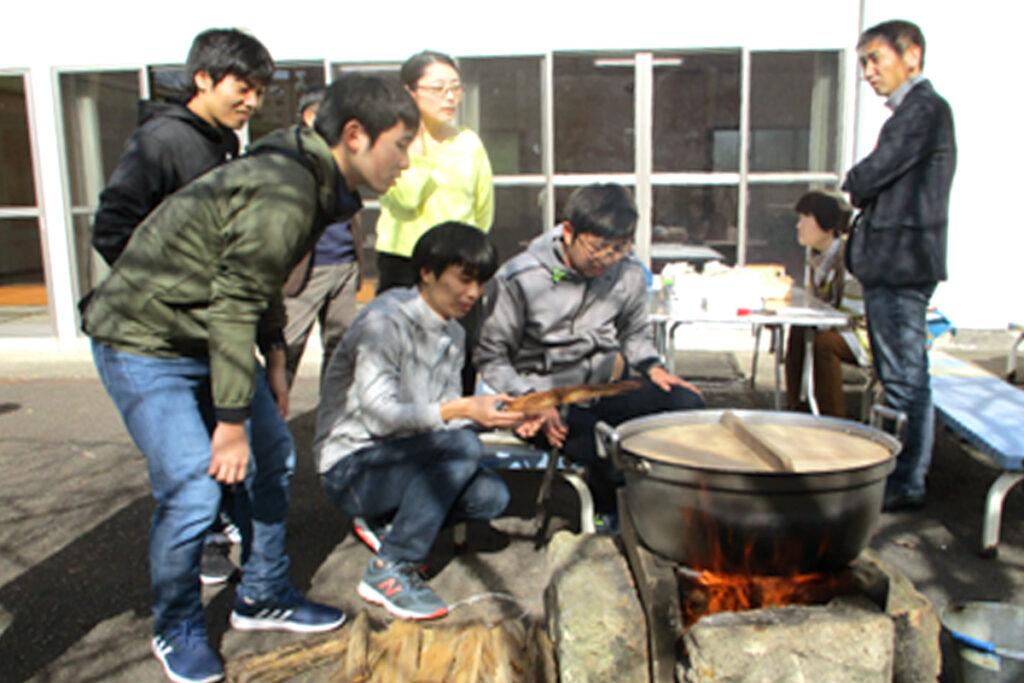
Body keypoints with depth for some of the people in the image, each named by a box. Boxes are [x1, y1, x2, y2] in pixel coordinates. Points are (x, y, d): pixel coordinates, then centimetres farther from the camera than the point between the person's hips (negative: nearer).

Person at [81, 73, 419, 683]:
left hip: (215, 336, 10)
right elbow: (233, 307, -28)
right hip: (145, 341, -10)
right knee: (194, 488, -12)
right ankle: (177, 631, 14)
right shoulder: (283, 194, -28)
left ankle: (263, 597, 27)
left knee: (273, 455, 10)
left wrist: (274, 352, 9)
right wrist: (231, 421, -22)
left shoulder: (305, 178, 2)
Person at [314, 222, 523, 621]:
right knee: (462, 446, -29)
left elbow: (443, 414, 5)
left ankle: (385, 523, 7)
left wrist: (497, 416, -13)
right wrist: (462, 410, -33)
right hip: (351, 468, -7)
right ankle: (387, 571, -20)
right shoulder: (384, 322, -18)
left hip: (404, 461, 7)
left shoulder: (453, 334, 8)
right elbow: (379, 415, -25)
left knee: (490, 496, -15)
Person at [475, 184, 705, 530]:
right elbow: (491, 357, -6)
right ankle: (610, 512, 4)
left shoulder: (629, 275, 0)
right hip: (542, 402, -4)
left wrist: (652, 367, -1)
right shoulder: (520, 279, -13)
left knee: (687, 403, -20)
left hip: (601, 394, 5)